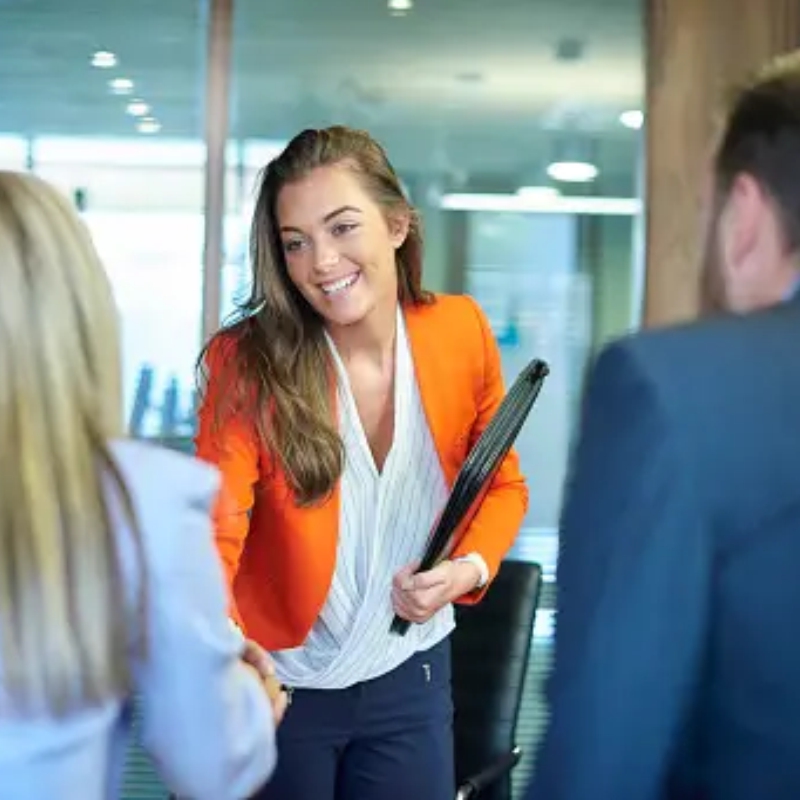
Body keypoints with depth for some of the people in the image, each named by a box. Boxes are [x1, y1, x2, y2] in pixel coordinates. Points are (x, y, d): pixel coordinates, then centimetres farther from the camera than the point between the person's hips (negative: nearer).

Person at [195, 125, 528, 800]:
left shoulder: (462, 333, -10)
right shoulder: (250, 363, -20)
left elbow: (503, 486, 6)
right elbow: (213, 535, -29)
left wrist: (470, 567, -14)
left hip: (409, 677, 3)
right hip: (277, 683, -2)